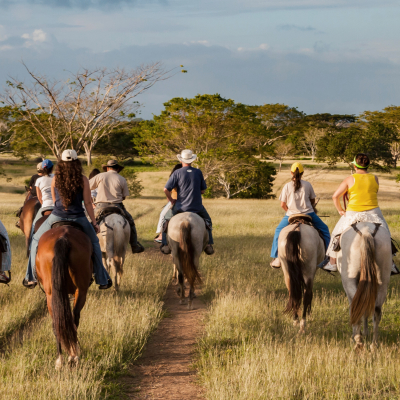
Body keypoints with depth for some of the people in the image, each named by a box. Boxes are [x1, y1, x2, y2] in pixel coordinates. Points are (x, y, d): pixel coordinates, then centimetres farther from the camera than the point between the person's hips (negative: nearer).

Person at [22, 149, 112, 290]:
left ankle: (31, 277, 21)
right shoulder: (83, 180, -6)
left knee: (36, 240, 24)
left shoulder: (55, 180, 0)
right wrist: (94, 223, 5)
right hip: (78, 219, 0)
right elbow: (88, 203, -5)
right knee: (94, 243, 24)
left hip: (57, 217, 1)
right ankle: (102, 280, 24)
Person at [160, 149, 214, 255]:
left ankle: (166, 245, 16)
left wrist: (171, 200, 3)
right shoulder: (198, 172, 0)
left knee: (166, 219, 21)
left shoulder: (177, 173, -9)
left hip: (181, 207, -2)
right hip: (197, 207, 2)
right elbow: (203, 190, 7)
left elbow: (166, 189, -13)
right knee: (207, 221, 28)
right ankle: (208, 244, 18)